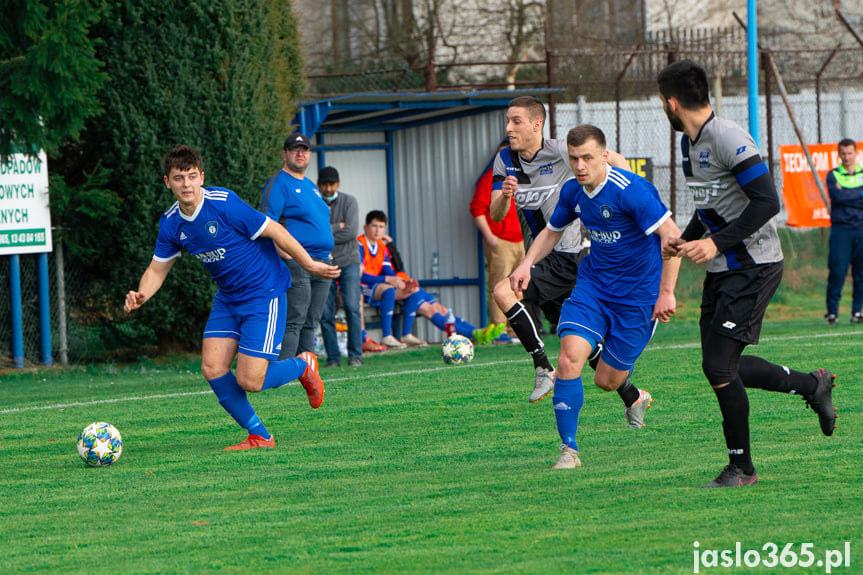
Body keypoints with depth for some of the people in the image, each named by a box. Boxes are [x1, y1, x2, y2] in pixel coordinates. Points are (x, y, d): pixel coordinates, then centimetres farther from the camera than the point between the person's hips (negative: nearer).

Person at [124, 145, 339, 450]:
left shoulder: (224, 204, -22)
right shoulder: (171, 224, -2)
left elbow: (274, 231, -15)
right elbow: (157, 269, 7)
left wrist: (309, 265, -8)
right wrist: (140, 295, -14)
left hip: (264, 293, -7)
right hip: (227, 298, 7)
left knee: (249, 381, -13)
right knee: (212, 367, -8)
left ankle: (303, 366, 19)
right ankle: (259, 436, 7)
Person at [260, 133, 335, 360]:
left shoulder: (311, 186, 22)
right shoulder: (278, 183, -5)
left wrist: (327, 255, 22)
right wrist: (284, 254, -23)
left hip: (321, 264, 9)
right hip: (296, 263, -9)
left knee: (310, 324, 9)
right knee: (292, 323, -14)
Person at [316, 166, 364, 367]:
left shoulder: (349, 202, 1)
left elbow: (352, 231, -10)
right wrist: (336, 227, -11)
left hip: (348, 262, -1)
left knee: (352, 307, -11)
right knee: (326, 314, -4)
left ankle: (355, 355, -6)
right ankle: (333, 356, 3)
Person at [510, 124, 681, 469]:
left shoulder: (630, 190, -22)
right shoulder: (572, 191, -1)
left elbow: (672, 235, -24)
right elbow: (552, 231, 18)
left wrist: (666, 292, -28)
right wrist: (527, 263, 1)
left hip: (637, 295, -5)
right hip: (592, 286, 5)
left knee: (606, 381, 1)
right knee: (570, 358, -18)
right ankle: (569, 449, -8)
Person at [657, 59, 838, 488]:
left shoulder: (729, 139, -18)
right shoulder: (689, 142, 12)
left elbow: (767, 202, -23)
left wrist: (716, 242, -26)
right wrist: (685, 239, 9)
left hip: (754, 266, -10)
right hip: (722, 270, 10)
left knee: (719, 366, -11)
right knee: (719, 367, 9)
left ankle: (741, 467, 2)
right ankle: (812, 385, 27)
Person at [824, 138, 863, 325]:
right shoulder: (833, 175, 8)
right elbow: (836, 195, -10)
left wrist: (846, 194, -7)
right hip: (841, 230, -2)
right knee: (837, 271, -9)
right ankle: (832, 311, -4)